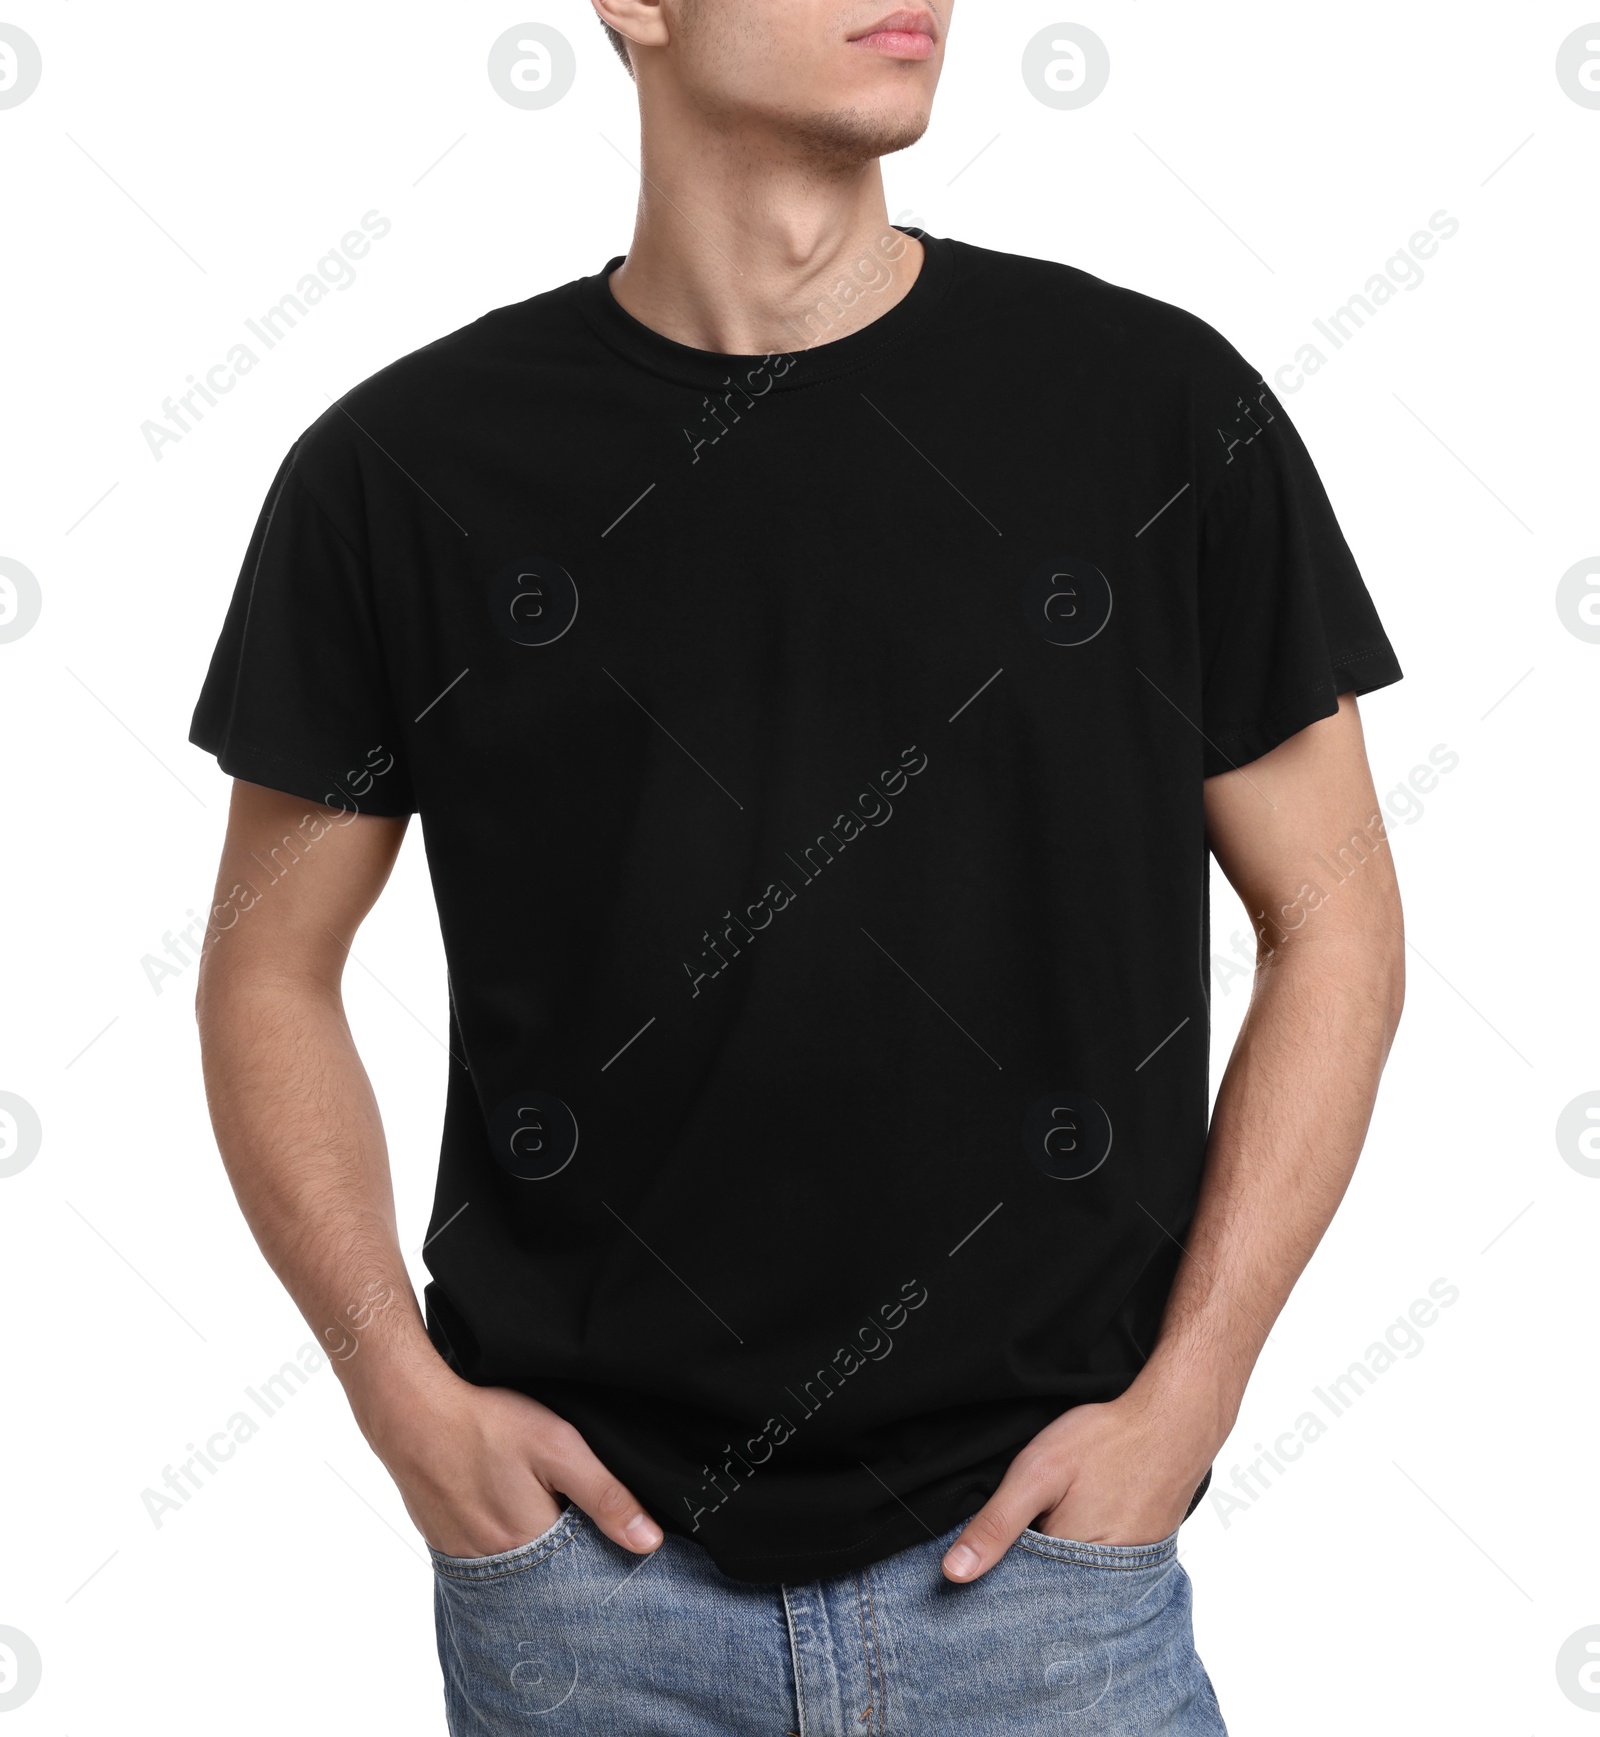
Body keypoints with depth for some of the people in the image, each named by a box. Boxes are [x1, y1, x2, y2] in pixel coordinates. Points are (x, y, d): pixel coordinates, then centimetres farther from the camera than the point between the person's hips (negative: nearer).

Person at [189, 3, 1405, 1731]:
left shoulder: (1161, 409, -4)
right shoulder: (402, 470, -3)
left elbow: (1331, 919, 2)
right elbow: (270, 968, 5)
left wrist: (1182, 1397, -5)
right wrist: (404, 1393, -4)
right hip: (581, 1545, 1)